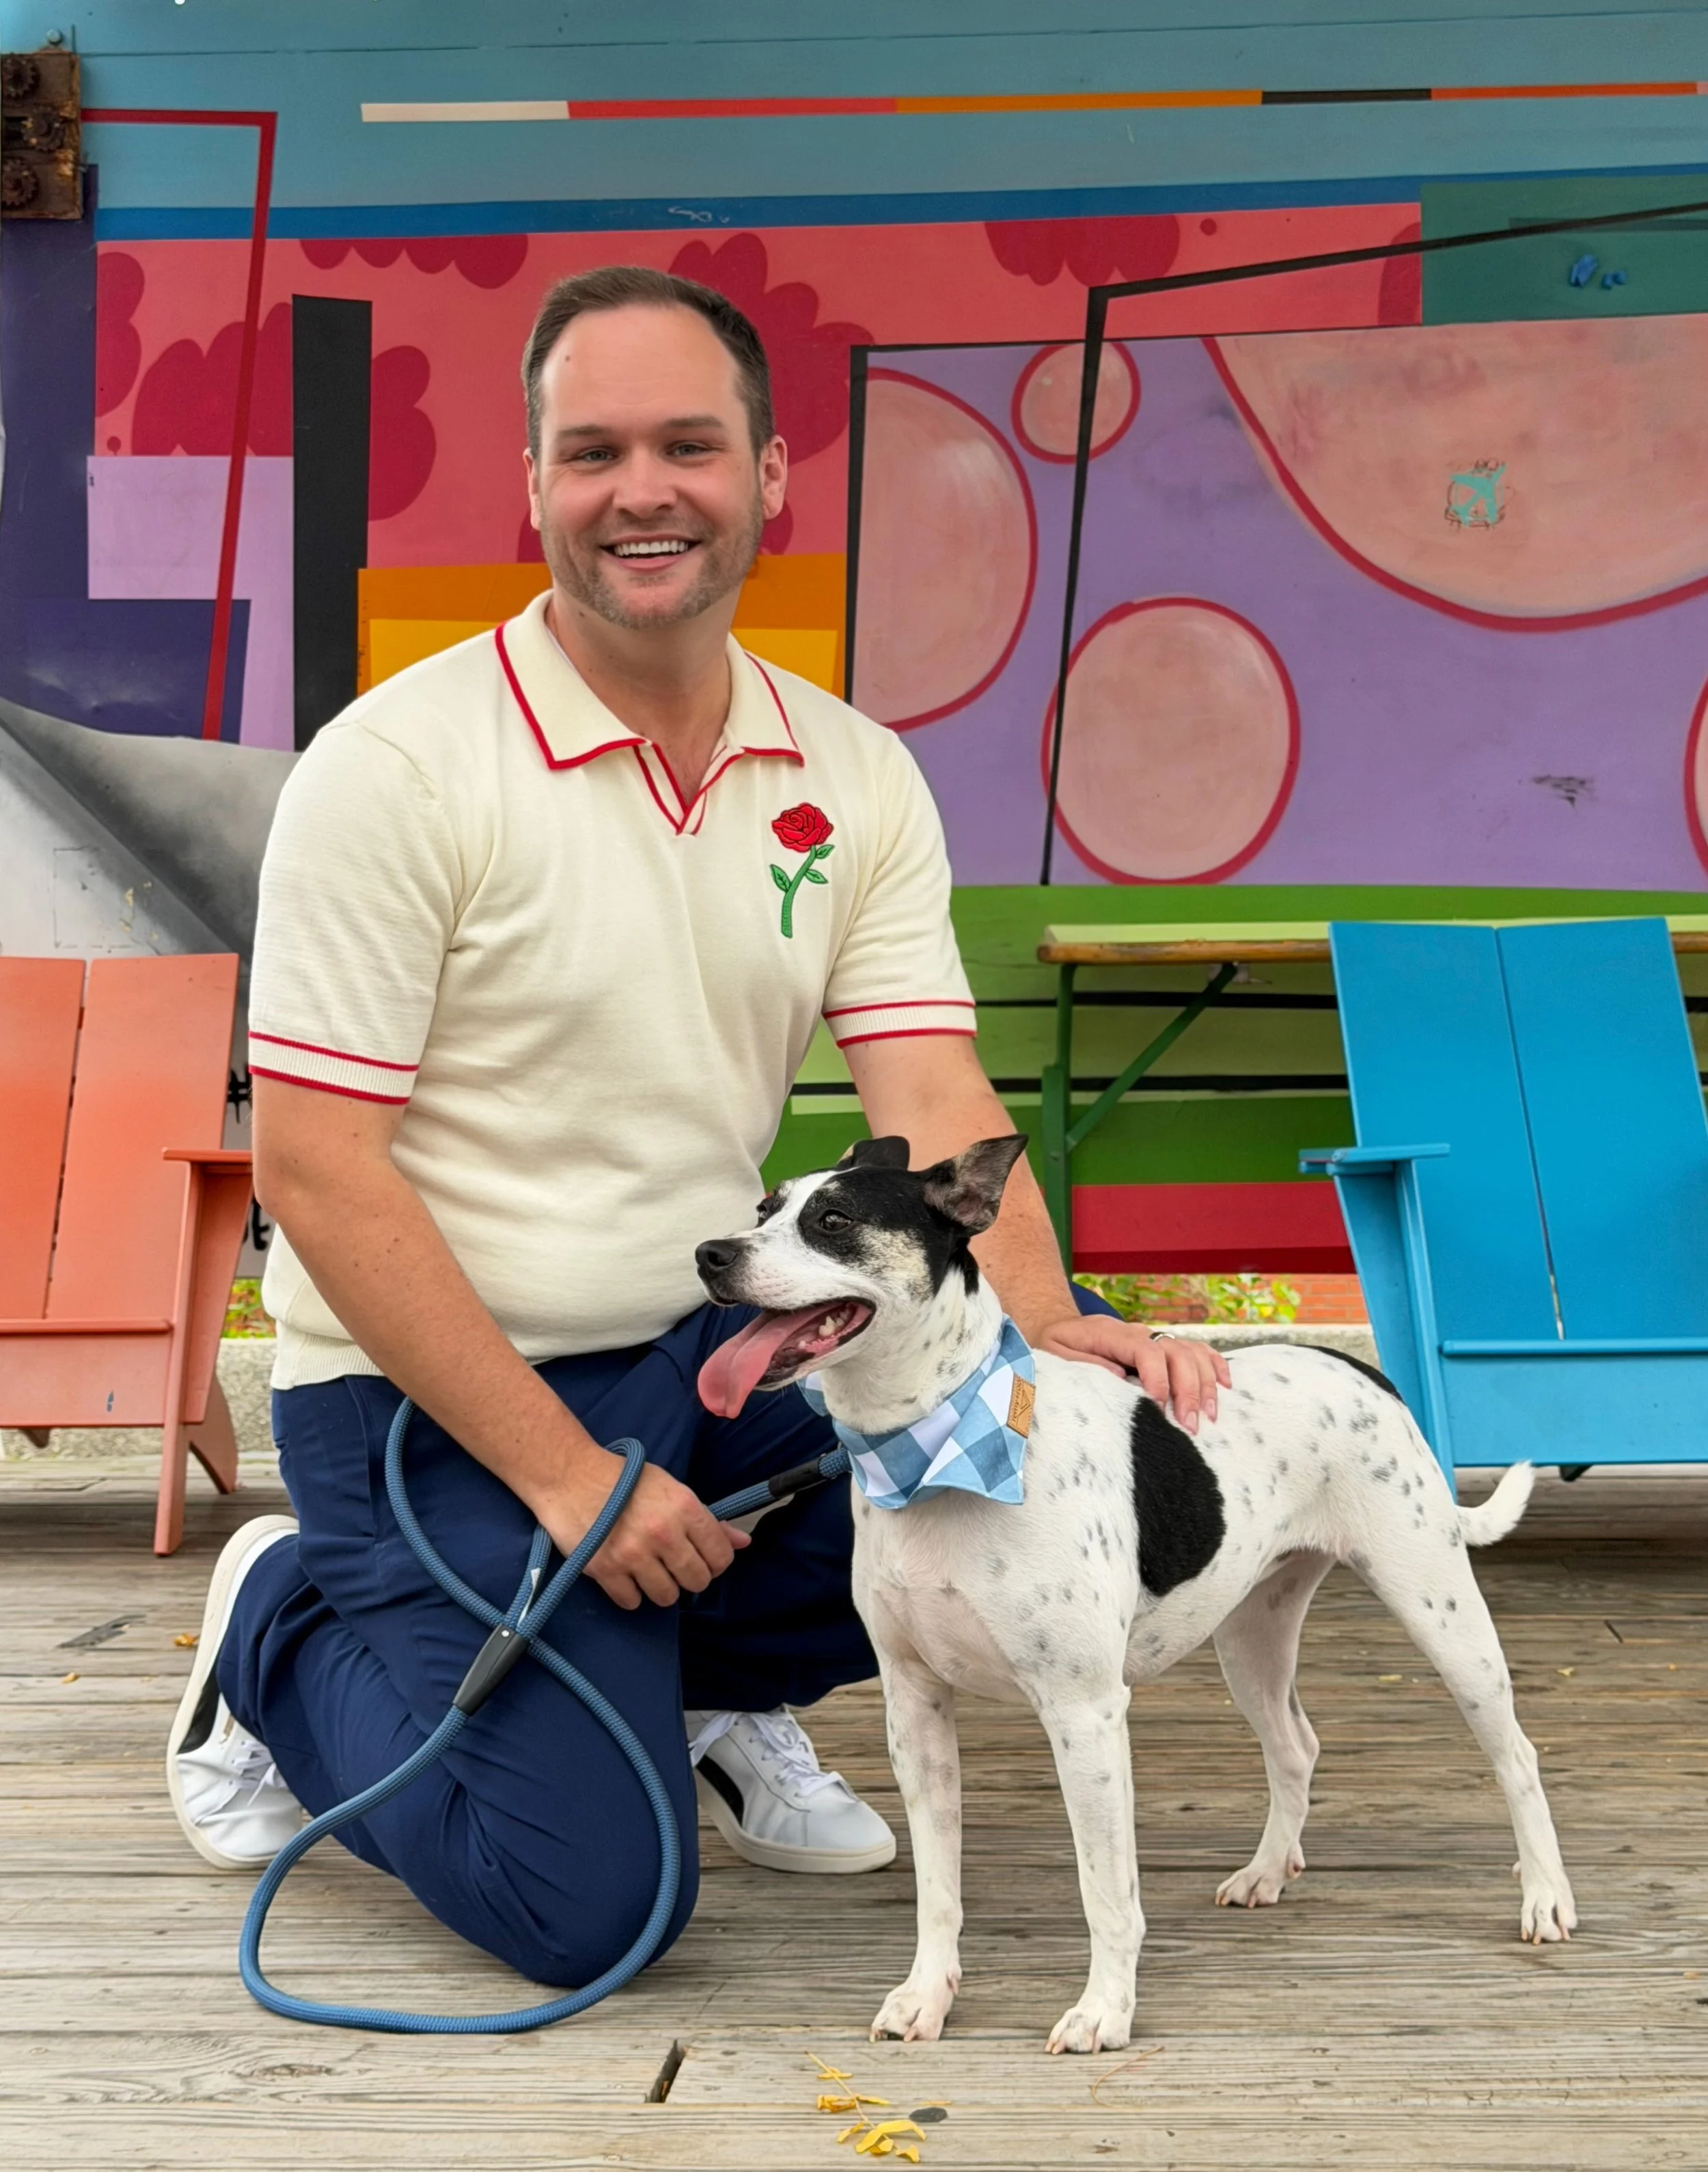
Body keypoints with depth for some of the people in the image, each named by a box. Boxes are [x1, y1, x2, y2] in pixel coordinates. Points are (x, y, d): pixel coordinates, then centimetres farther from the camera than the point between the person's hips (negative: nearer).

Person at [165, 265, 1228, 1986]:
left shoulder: (855, 780, 1)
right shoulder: (398, 764, -15)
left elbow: (933, 1105, -7)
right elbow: (313, 1164, -17)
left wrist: (1044, 1330, -27)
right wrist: (564, 1472, -20)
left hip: (712, 1340, 5)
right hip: (438, 1394, -5)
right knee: (585, 1901, -16)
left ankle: (721, 1683, 11)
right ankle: (286, 1633, 14)